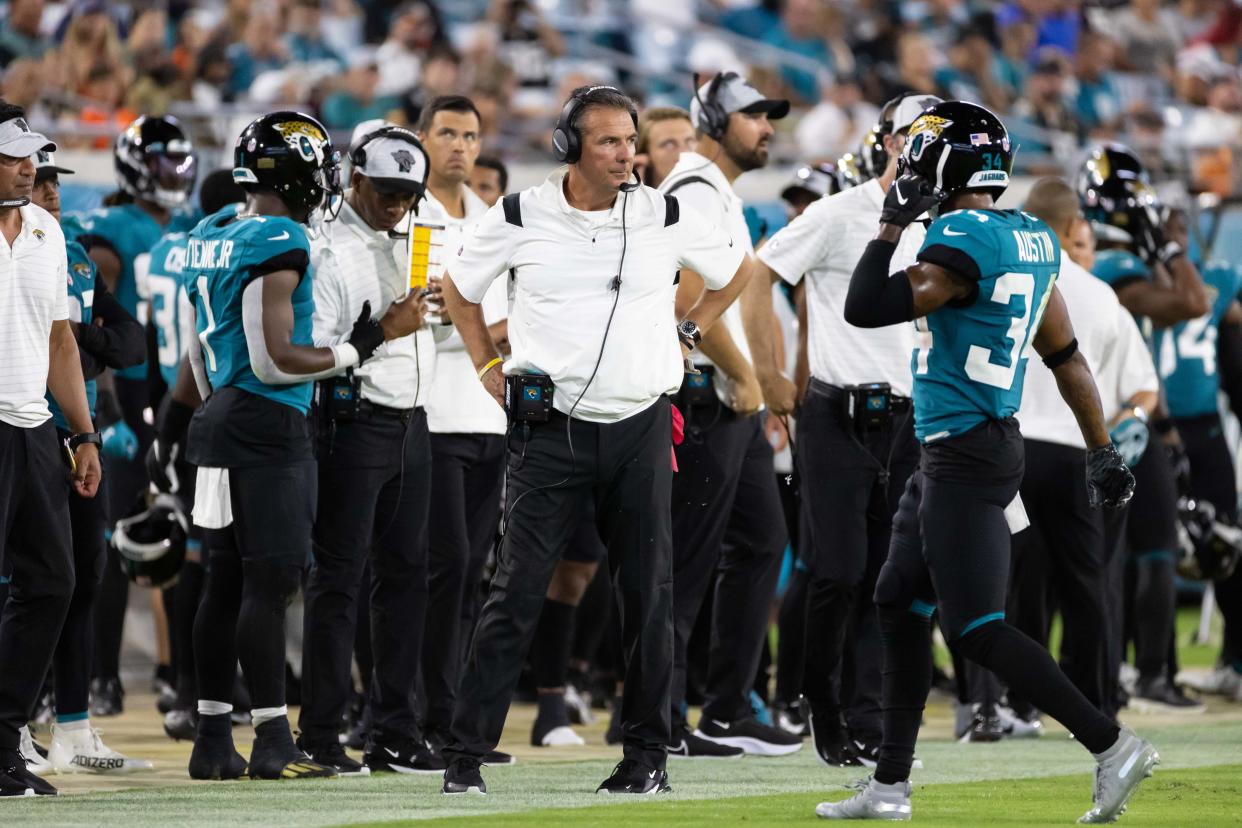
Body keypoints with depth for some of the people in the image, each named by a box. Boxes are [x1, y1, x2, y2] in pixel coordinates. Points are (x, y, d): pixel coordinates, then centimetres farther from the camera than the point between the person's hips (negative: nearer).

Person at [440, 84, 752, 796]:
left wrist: (688, 334, 13)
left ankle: (648, 756, 13)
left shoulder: (665, 218, 2)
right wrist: (489, 368, 9)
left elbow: (737, 269, 20)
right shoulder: (520, 218, -1)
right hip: (552, 431, -2)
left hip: (641, 428, 2)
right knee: (517, 595, -7)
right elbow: (460, 289, 16)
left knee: (650, 595, 3)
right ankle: (467, 753, -4)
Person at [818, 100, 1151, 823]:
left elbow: (865, 309, -20)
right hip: (949, 457, 10)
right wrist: (1102, 451, 22)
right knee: (900, 606, 16)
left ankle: (1111, 745, -12)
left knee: (976, 629, -10)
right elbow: (1066, 356, 16)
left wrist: (893, 225, -8)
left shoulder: (963, 240, -19)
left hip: (966, 459, -10)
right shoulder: (1031, 242, 9)